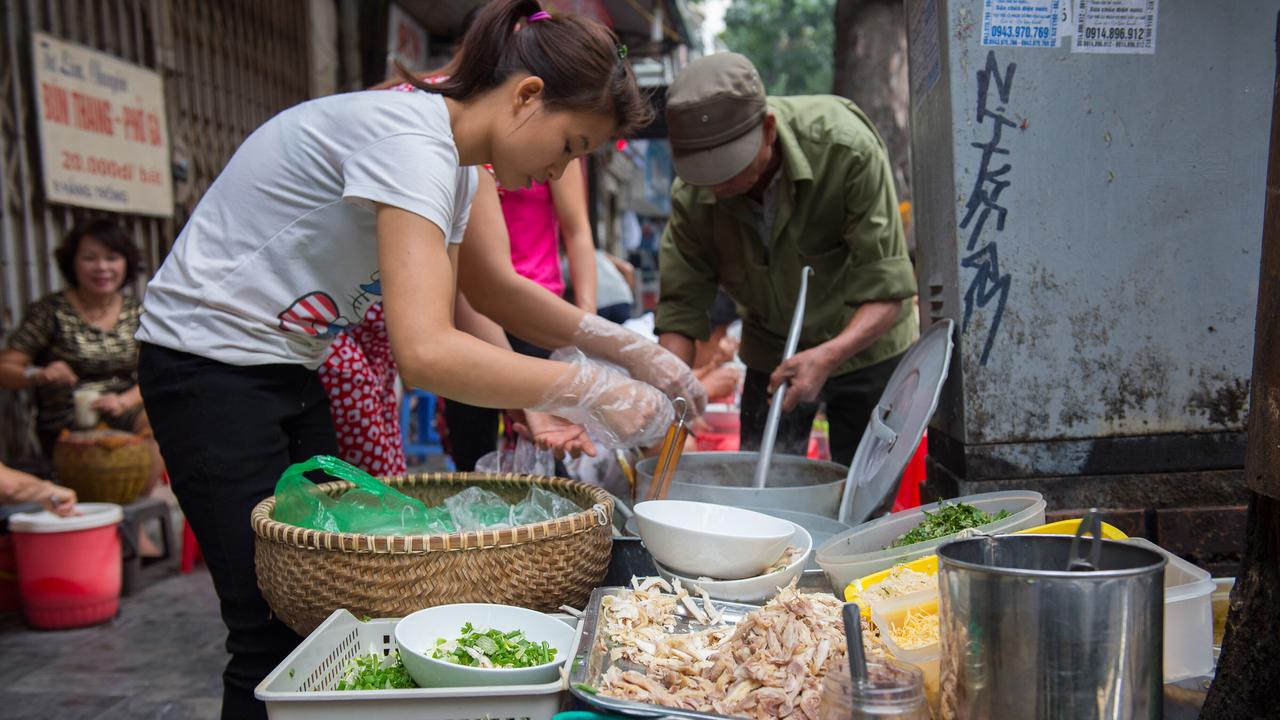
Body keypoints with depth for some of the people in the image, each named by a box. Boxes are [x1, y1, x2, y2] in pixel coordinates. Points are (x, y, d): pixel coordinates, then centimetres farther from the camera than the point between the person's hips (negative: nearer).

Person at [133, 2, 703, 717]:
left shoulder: (456, 165, 3)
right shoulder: (408, 140, -26)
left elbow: (490, 286, 17)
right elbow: (427, 353, -37)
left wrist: (627, 349, 7)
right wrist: (593, 393, -29)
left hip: (293, 367, 9)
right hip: (213, 368, -9)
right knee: (277, 633, -5)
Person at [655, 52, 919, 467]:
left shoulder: (847, 149, -29)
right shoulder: (693, 195, -18)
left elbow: (887, 290, -28)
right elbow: (680, 307, -15)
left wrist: (830, 355, -44)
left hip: (863, 344, -2)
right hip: (771, 353, 3)